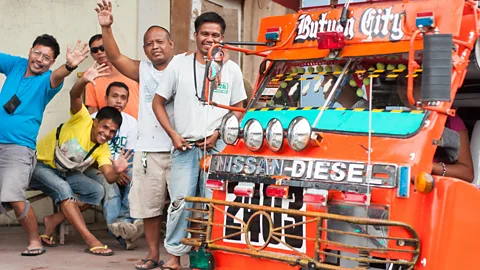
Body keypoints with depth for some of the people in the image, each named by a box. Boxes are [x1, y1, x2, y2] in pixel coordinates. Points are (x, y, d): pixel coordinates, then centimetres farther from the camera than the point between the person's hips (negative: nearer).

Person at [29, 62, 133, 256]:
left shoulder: (102, 150, -8)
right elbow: (74, 96, -40)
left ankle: (54, 220, -1)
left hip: (66, 173, 6)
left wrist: (117, 171, -44)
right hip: (41, 165, -6)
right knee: (63, 188, -33)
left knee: (97, 191, -13)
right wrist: (84, 80, -61)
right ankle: (90, 240, -37)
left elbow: (109, 177, -20)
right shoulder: (82, 119, -21)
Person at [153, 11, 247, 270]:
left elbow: (238, 109, 11)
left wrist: (217, 134, -2)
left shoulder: (231, 69, 8)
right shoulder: (179, 64, 5)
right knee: (180, 202, -4)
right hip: (184, 146, 0)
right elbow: (158, 102, 9)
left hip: (218, 147, 1)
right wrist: (173, 135, -2)